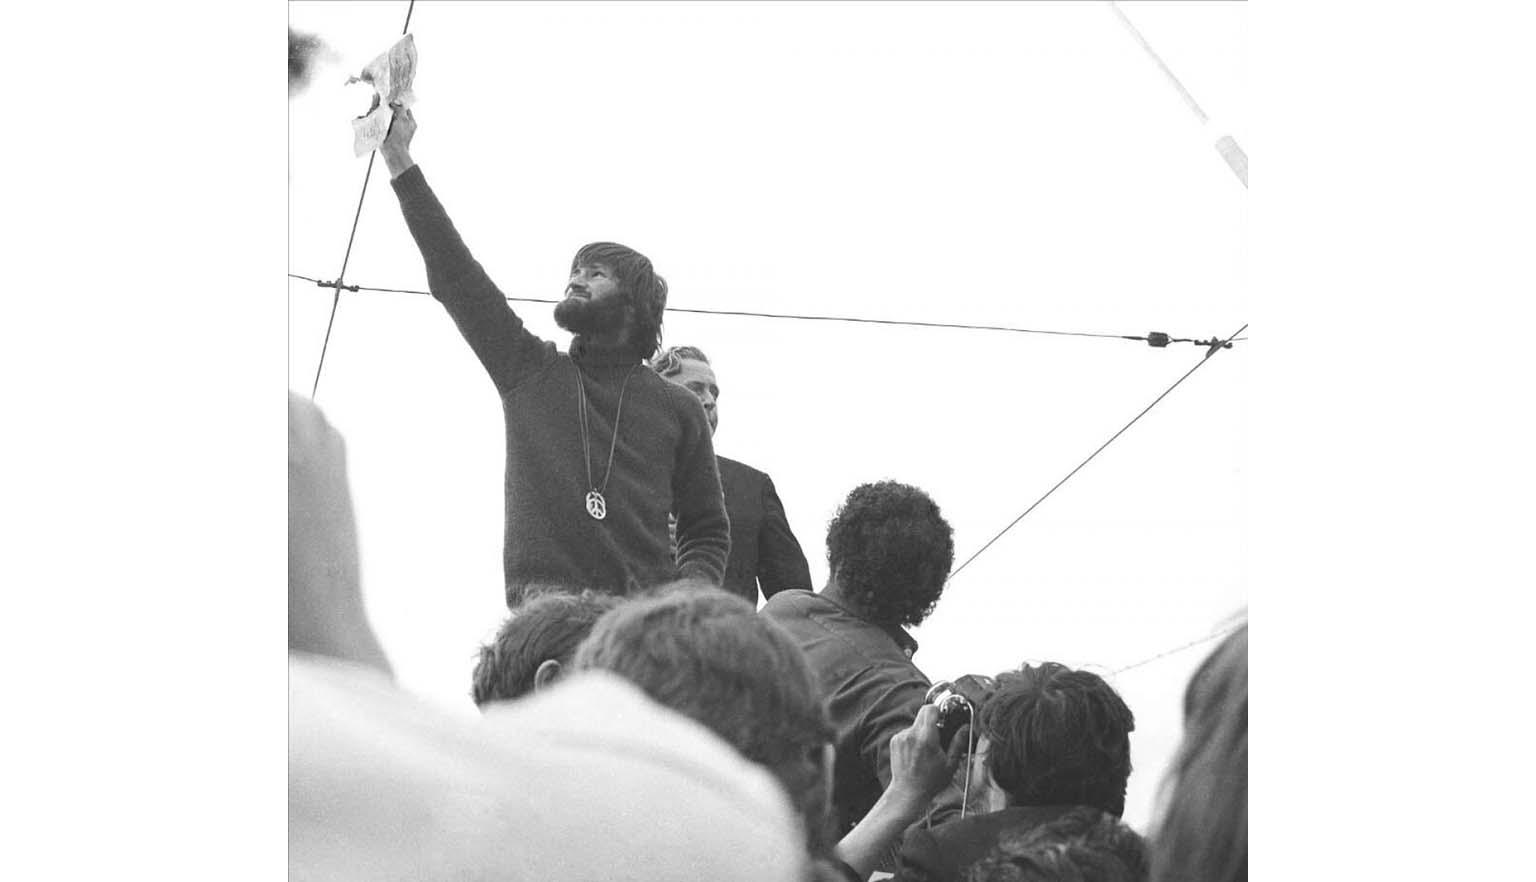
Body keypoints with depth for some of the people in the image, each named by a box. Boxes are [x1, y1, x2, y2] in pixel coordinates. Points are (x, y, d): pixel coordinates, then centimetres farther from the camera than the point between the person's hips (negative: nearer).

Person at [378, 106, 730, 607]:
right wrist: (400, 164, 9)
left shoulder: (676, 409, 17)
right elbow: (454, 275, 13)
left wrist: (691, 591, -3)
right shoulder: (529, 369, 19)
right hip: (540, 609, 0)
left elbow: (706, 529, 19)